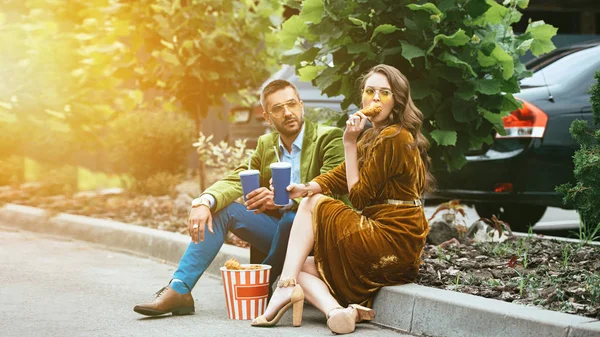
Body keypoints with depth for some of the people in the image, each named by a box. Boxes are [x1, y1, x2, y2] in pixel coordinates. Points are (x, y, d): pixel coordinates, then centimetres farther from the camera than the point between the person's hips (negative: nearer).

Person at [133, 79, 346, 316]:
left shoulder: (329, 138, -10)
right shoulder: (265, 144, 10)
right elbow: (236, 181, -1)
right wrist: (204, 202, -23)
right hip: (277, 231, 6)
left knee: (291, 218, -37)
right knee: (219, 207, -8)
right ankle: (178, 290, -15)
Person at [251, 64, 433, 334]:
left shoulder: (394, 139, -13)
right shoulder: (373, 137, 19)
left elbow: (359, 196, -12)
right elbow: (340, 177, 8)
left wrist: (349, 143, -9)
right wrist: (305, 188, -11)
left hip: (390, 241, -10)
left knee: (312, 205, -3)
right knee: (301, 266, 7)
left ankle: (287, 286, -13)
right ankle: (336, 311, -21)